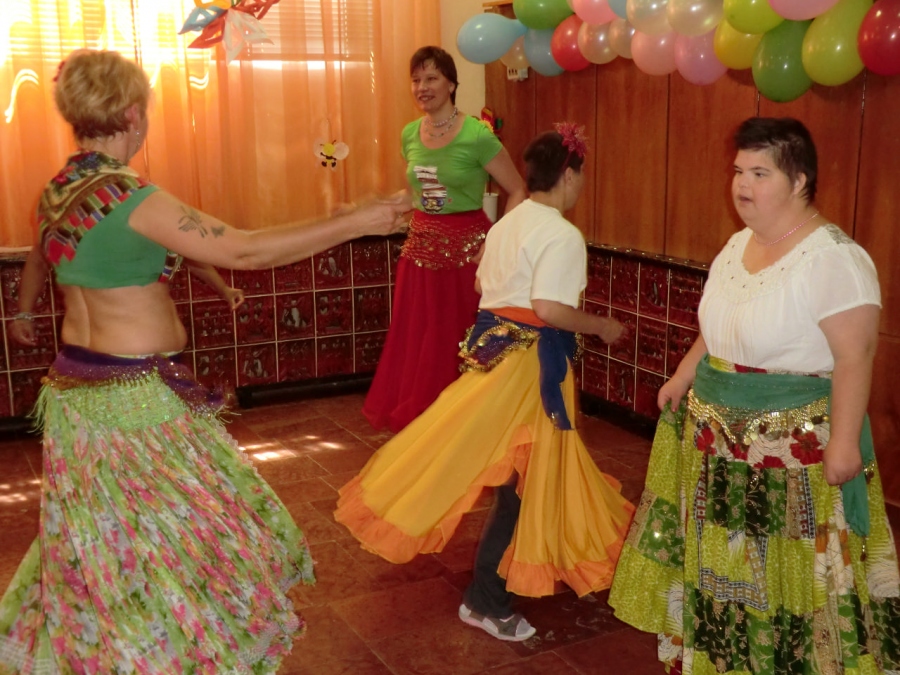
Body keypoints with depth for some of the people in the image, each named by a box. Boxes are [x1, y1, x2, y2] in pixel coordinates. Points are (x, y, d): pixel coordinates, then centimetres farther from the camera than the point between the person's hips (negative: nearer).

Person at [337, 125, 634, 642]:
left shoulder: (507, 223, 10)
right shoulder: (564, 235, -16)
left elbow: (485, 284, 14)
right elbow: (549, 308, -24)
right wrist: (601, 326, -10)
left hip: (494, 344, 9)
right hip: (531, 359, -9)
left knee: (516, 472, 21)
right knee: (523, 479, 3)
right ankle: (487, 602, 14)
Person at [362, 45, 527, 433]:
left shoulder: (476, 136, -12)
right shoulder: (409, 135, 6)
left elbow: (518, 192, -7)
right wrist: (421, 229, 14)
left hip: (467, 248, -5)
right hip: (420, 247, 6)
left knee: (458, 342, 1)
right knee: (416, 340, 9)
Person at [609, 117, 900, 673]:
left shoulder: (833, 257, -19)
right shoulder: (739, 244, 7)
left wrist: (844, 442, -23)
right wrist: (684, 378, 18)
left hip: (795, 446, -8)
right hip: (719, 438, 9)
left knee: (787, 573, 4)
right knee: (725, 562, 21)